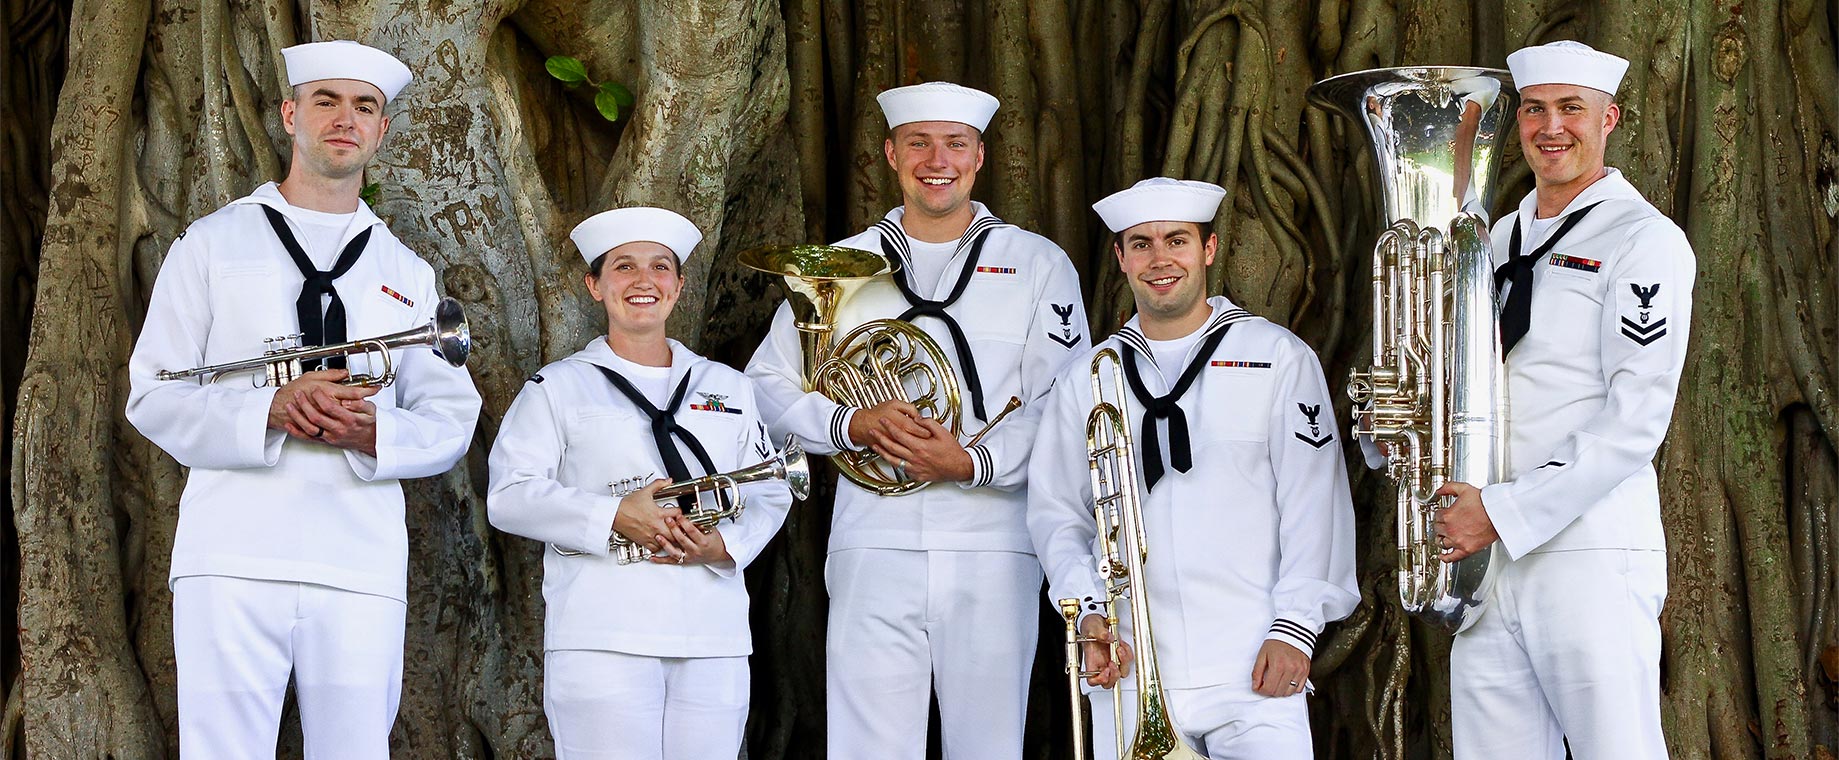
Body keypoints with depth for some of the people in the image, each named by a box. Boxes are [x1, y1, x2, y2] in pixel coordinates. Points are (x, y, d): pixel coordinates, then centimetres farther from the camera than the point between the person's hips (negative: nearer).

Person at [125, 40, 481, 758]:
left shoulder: (407, 273, 20)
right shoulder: (213, 243, 12)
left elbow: (450, 421, 13)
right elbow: (153, 395, 4)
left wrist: (375, 434, -10)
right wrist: (269, 412, -15)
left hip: (363, 567, 2)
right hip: (232, 557, -2)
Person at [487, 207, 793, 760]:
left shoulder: (729, 388, 20)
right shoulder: (558, 387, 9)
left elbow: (770, 494, 17)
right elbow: (509, 496, -1)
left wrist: (726, 544, -5)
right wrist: (613, 518, -15)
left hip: (714, 640, 3)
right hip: (602, 639, -3)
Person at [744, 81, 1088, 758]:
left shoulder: (1038, 264, 9)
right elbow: (767, 386, 13)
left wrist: (974, 461, -16)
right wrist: (852, 424, -6)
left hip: (993, 548, -1)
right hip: (875, 545, 1)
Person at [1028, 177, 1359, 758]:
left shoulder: (1281, 359, 5)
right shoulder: (1087, 378, 13)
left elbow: (1314, 506, 0)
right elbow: (1057, 512, 13)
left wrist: (1295, 626, -7)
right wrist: (1089, 611, -2)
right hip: (1128, 672, 2)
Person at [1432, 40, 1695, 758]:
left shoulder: (1645, 239, -3)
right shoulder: (1499, 240, 19)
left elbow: (1636, 417, -12)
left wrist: (1505, 514, -16)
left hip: (1591, 551, -6)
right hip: (1484, 559, 6)